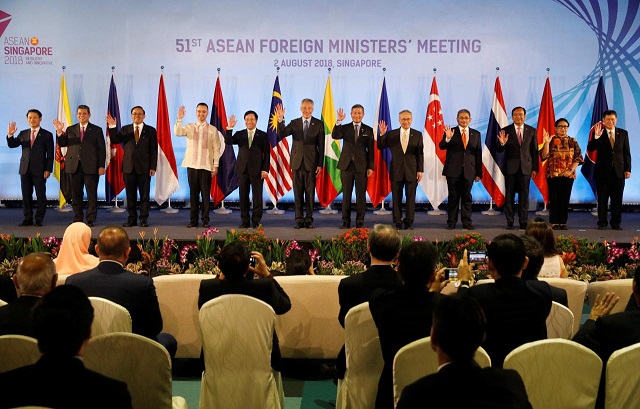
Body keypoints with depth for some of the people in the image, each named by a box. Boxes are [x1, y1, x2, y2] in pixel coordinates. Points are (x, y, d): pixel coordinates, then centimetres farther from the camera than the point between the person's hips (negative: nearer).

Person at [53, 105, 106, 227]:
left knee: (92, 195, -3)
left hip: (91, 167, -3)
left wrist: (101, 166, -6)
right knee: (76, 195, 6)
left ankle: (91, 220, 2)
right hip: (74, 166, 3)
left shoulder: (96, 130, 6)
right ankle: (78, 219, 13)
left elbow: (102, 149, 2)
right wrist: (59, 132, -8)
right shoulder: (70, 130, 14)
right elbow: (62, 144, 7)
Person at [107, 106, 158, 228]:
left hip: (144, 167, -2)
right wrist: (112, 127, -13)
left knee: (144, 194, 1)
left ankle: (144, 219, 7)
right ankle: (132, 219, 12)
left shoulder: (150, 131, 5)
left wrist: (153, 167, -6)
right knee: (130, 195, 5)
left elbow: (153, 150, 1)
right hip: (129, 167, 2)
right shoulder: (125, 129, 11)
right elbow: (114, 141, 0)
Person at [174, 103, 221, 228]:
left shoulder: (213, 130, 5)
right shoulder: (189, 127, 9)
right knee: (193, 193, 4)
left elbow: (216, 149, 3)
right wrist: (179, 119, -20)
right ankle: (193, 220, 10)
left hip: (206, 166, -1)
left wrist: (216, 166, -4)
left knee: (205, 194, -1)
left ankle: (205, 220, 6)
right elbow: (177, 132, -8)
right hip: (192, 165, 2)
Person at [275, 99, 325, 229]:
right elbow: (281, 135, -6)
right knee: (298, 192, 4)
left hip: (311, 162, -2)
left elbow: (321, 146, 0)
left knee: (310, 192, 2)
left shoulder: (319, 124, 3)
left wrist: (320, 164, -5)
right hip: (297, 162, 2)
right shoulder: (294, 123, 7)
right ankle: (299, 219, 10)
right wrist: (280, 120, -21)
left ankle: (309, 219, 9)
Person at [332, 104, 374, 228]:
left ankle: (360, 222, 9)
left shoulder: (368, 130, 6)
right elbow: (334, 136, -12)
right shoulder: (344, 128, 7)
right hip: (347, 165, 1)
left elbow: (371, 150, 3)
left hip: (362, 166, 0)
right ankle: (346, 221, 10)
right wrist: (338, 122, -23)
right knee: (346, 194, 4)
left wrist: (370, 167, -3)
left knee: (361, 195, 2)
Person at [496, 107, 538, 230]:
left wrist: (534, 168, 2)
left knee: (524, 196, 3)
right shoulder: (505, 131, 2)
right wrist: (502, 143, -23)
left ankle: (523, 222, 8)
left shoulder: (532, 131, 6)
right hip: (510, 168, -1)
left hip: (525, 167, 1)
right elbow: (500, 150, 0)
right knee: (509, 195, 1)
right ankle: (509, 222, 7)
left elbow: (534, 151, 7)